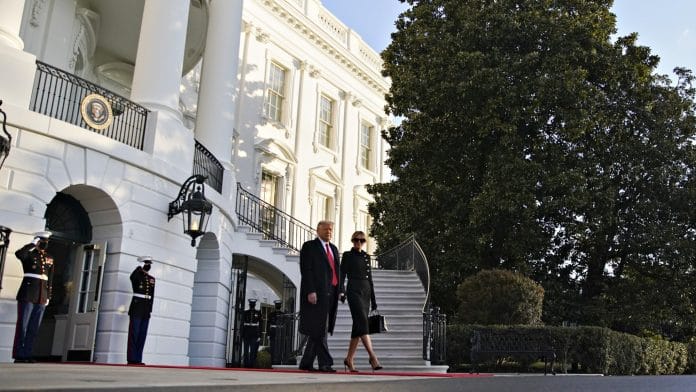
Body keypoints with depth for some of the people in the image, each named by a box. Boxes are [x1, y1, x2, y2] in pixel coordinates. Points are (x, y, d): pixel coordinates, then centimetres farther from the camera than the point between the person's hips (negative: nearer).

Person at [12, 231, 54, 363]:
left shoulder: (49, 259, 15)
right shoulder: (29, 254, 0)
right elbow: (18, 254, -26)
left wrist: (48, 296, 10)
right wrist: (33, 243, -15)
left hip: (42, 295, 5)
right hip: (28, 292, -5)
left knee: (34, 327, 4)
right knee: (22, 324, -4)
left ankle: (27, 354, 8)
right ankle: (18, 356, -1)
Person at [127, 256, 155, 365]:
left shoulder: (152, 279, 16)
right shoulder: (137, 275, -2)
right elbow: (132, 277, -29)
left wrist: (150, 309, 13)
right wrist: (141, 267, -21)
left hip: (146, 311, 6)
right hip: (136, 309, -6)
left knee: (142, 335, 5)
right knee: (134, 334, -5)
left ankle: (138, 359, 8)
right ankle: (132, 359, -3)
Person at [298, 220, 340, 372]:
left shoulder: (333, 249, 22)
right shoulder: (309, 246, 0)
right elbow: (306, 270, -9)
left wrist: (338, 292, 11)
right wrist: (310, 291, -19)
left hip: (330, 293, 7)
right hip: (316, 293, -7)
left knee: (319, 330, 7)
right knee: (319, 329, -9)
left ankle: (306, 363, 14)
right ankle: (325, 363, -10)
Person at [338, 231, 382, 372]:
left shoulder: (366, 257, 17)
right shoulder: (347, 255, 2)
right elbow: (342, 275, -4)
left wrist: (373, 298, 17)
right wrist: (341, 291, -20)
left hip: (366, 292, 6)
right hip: (354, 291, -6)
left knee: (358, 326, 4)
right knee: (362, 323, -18)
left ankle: (349, 359, 11)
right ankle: (372, 356, -23)